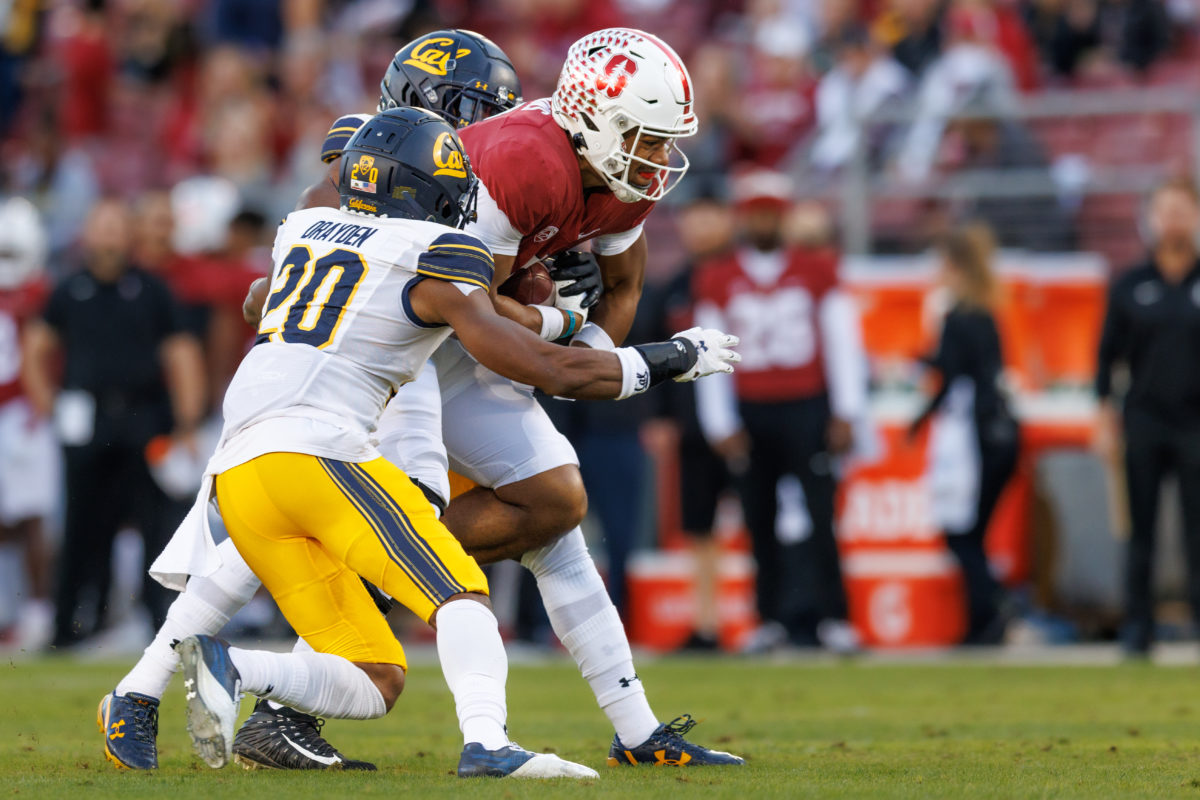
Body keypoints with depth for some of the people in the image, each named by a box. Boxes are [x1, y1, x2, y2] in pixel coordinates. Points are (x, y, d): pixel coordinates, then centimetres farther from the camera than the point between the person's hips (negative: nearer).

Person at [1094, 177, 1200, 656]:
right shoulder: (1130, 288, 7)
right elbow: (1108, 354, 10)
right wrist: (1106, 415, 3)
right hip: (1144, 421, 1)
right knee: (1141, 530, 2)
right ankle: (1138, 629, 6)